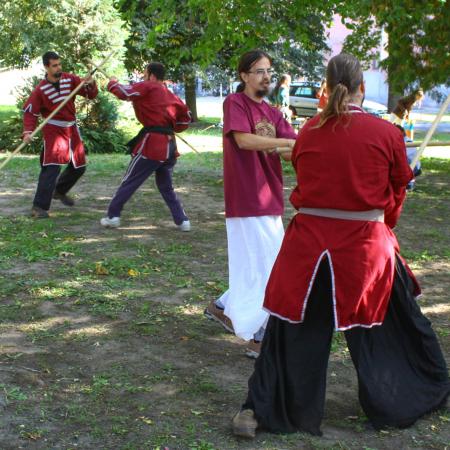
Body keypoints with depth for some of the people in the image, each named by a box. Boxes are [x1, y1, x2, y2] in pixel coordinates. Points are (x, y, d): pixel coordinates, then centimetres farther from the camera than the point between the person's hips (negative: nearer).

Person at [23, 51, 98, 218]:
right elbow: (30, 112, -9)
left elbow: (91, 94, -1)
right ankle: (39, 207, -21)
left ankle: (59, 191, 41)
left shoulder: (70, 80, -4)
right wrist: (28, 132, -24)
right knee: (52, 166, -21)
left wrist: (90, 85, -24)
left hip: (71, 129, 6)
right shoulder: (40, 89, -12)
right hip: (53, 130, -6)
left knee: (79, 166, 16)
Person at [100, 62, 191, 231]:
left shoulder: (148, 87, -4)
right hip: (169, 145, 7)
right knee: (166, 187, 19)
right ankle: (182, 221, 12)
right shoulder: (170, 95, 16)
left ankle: (113, 216, 8)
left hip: (152, 144, -7)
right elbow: (186, 116, 22)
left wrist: (112, 83, 10)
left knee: (129, 182, 4)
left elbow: (123, 92, -10)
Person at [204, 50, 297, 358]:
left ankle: (222, 307, 35)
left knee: (259, 264, 16)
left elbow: (295, 147, 3)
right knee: (262, 267, -5)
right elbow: (244, 139, -22)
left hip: (270, 198, 8)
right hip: (247, 199, -8)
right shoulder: (235, 103, -6)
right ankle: (260, 338, 5)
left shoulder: (272, 112, 15)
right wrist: (289, 142, -25)